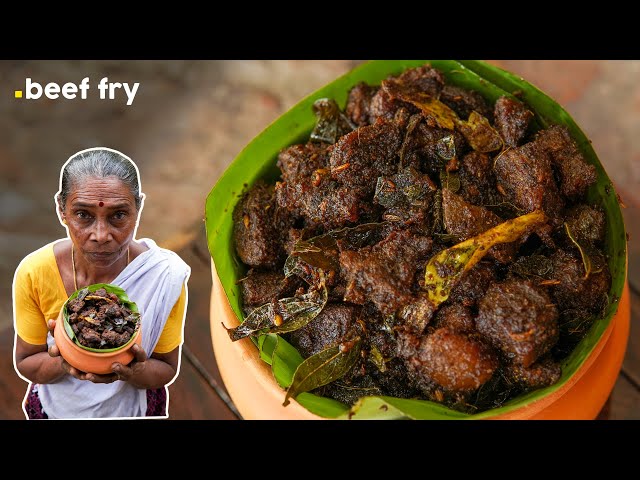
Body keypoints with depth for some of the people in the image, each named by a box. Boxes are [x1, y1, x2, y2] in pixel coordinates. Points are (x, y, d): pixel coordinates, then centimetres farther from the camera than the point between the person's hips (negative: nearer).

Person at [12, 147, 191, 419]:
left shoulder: (166, 274, -25)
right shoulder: (34, 273, -23)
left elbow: (167, 370, -14)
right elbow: (25, 363, -11)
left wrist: (135, 371, -34)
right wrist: (61, 364, -31)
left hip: (136, 407, 0)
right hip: (56, 408, 1)